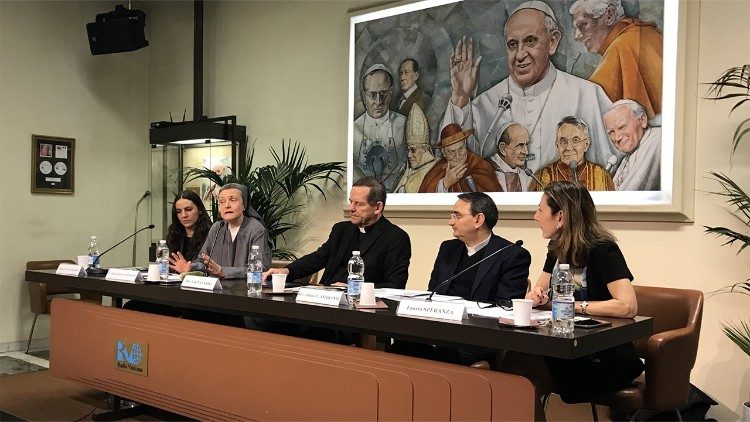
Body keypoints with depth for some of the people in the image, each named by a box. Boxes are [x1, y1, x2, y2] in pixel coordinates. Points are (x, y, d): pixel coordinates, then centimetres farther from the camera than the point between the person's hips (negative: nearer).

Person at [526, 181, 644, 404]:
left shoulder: (601, 249, -15)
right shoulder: (557, 249, 8)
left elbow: (628, 306, -27)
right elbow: (539, 291, 14)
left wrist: (574, 305, -18)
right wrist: (536, 296, -10)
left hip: (607, 359, -6)